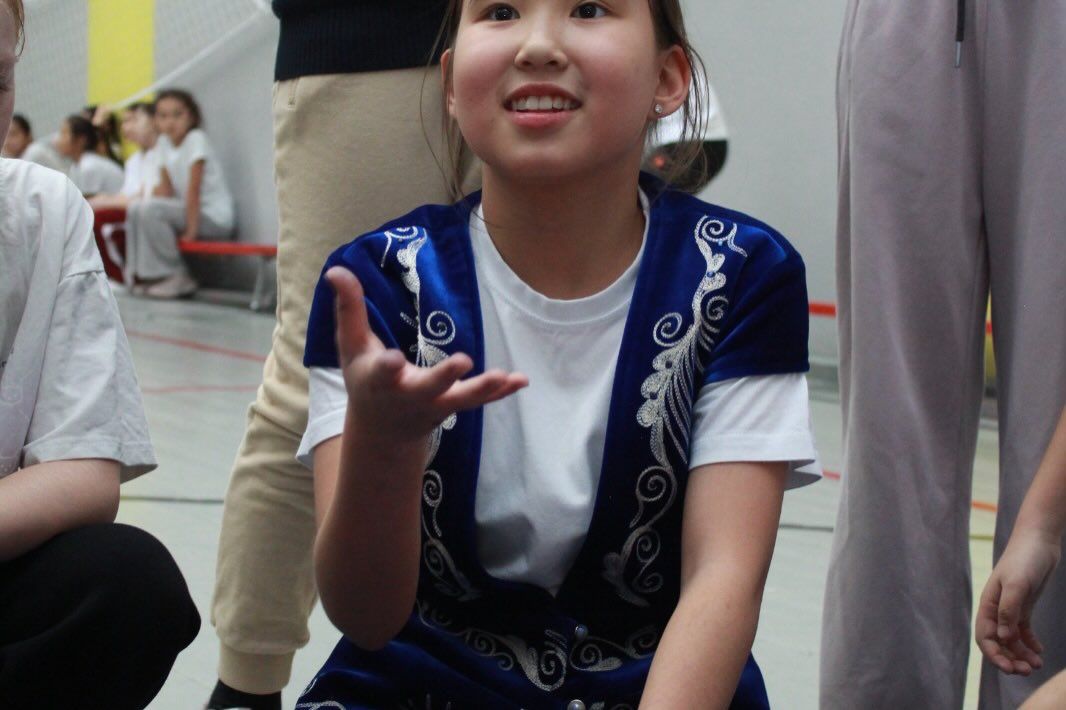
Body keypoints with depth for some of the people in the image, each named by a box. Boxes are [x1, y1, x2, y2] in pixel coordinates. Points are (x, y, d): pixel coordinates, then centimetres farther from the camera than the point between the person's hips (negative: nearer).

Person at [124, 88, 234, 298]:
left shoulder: (196, 139, -14)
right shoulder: (165, 143, 9)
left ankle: (178, 278, -16)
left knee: (150, 209, -23)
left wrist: (191, 231, -21)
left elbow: (193, 189, -18)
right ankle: (142, 273, 3)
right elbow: (166, 189, 7)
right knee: (135, 208, 0)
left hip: (215, 216, -8)